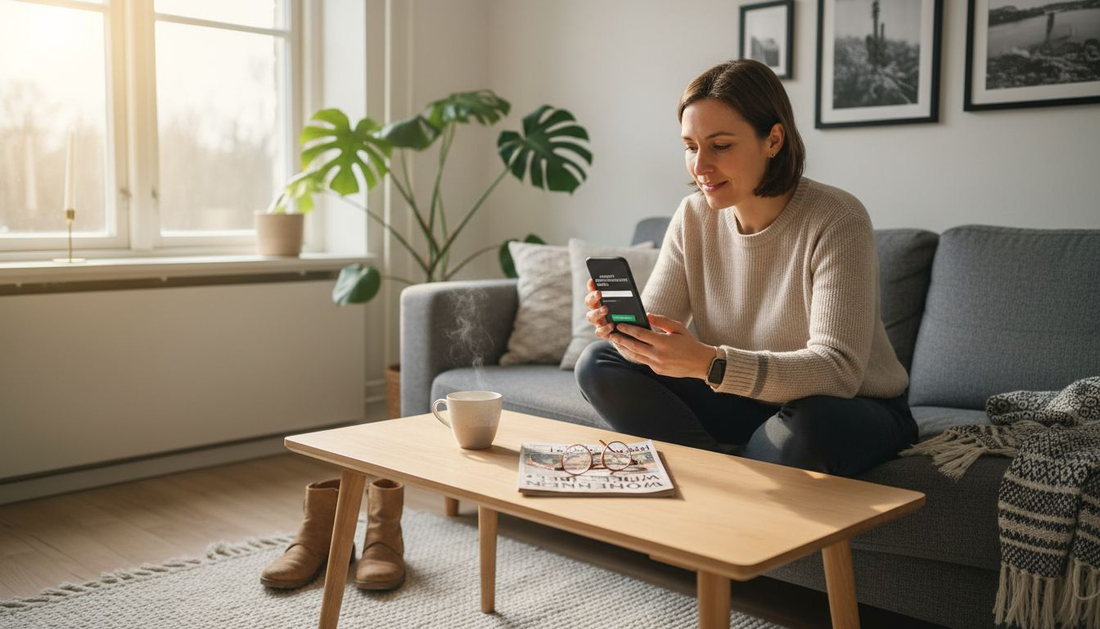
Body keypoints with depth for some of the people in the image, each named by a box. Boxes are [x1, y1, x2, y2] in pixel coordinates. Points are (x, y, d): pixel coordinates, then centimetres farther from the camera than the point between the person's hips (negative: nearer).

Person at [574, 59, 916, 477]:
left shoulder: (837, 220, -22)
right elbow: (654, 332, -7)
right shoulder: (694, 216, -5)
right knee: (599, 364, -7)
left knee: (810, 424, -40)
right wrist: (620, 327, -33)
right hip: (748, 402, 5)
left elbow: (838, 370, -31)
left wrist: (708, 363, -44)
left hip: (854, 409, -4)